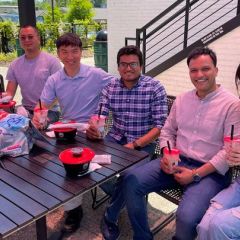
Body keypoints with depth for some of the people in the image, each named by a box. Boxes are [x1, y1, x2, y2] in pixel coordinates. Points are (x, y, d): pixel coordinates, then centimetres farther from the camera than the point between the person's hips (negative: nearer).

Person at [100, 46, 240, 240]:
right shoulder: (182, 99, 11)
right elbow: (167, 131, 17)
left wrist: (196, 174, -15)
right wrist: (167, 154, -5)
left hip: (210, 171, -4)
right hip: (175, 162, 5)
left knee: (186, 217, -30)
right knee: (131, 181, -17)